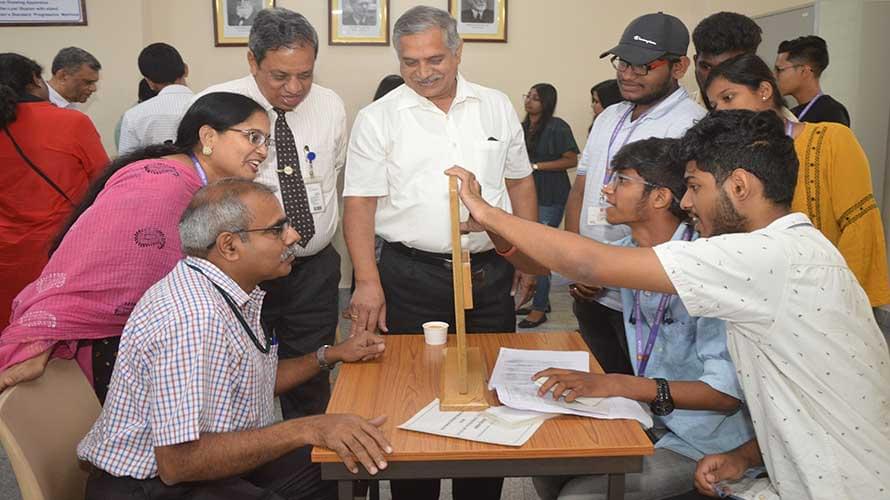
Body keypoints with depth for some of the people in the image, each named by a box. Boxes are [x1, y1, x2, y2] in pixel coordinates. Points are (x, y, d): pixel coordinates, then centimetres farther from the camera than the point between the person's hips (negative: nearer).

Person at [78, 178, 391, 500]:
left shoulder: (235, 293, 3)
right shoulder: (192, 320, -28)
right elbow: (177, 463, -31)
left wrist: (330, 356, 7)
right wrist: (307, 430, -32)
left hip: (221, 460, 9)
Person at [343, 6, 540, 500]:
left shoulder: (497, 107, 8)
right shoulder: (377, 119, -1)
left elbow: (520, 182, 15)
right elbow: (359, 203, -4)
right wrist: (368, 282, -13)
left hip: (490, 272, 3)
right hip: (411, 278, -2)